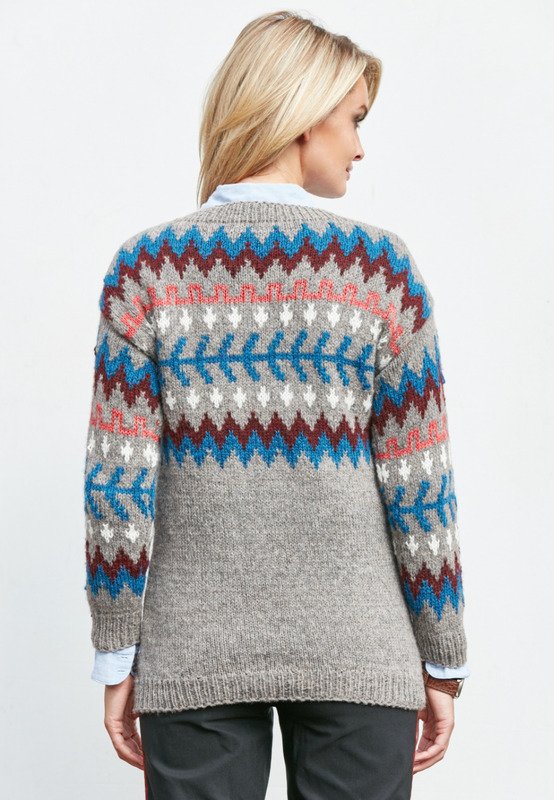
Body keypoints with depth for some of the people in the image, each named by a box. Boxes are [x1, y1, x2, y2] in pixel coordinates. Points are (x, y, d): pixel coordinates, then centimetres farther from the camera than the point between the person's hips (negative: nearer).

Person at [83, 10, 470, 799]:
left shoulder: (147, 268, -4)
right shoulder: (379, 266, -6)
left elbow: (117, 483, -6)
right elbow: (418, 486, -5)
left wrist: (117, 660, 2)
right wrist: (442, 664, 4)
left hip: (194, 658, 1)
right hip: (356, 657, -1)